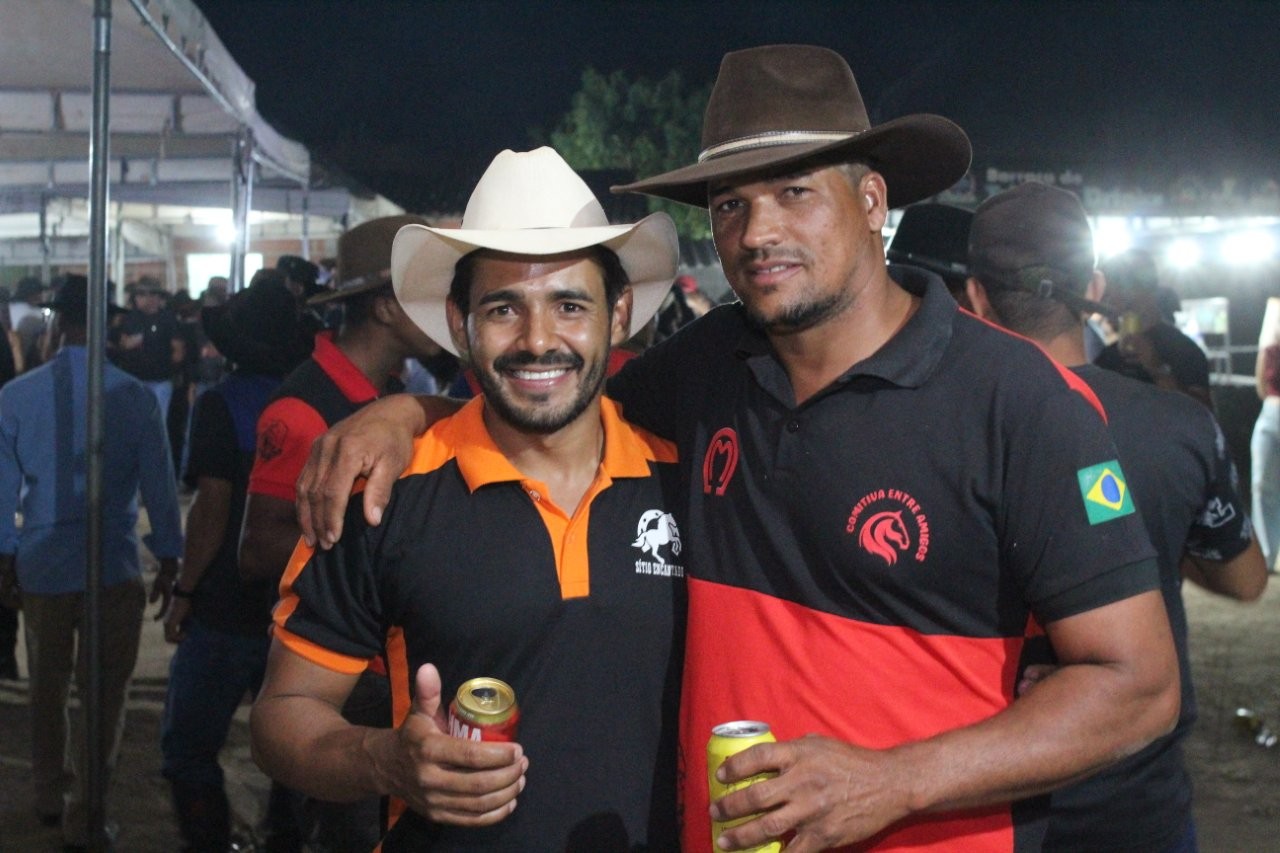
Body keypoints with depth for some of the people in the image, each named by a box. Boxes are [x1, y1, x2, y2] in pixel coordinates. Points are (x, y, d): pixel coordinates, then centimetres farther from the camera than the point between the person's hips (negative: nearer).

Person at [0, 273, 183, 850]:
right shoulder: (134, 397, -12)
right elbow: (158, 485, -6)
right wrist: (169, 560, 6)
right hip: (112, 567, -3)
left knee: (47, 688, 20)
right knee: (102, 695, 7)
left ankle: (50, 797, 36)